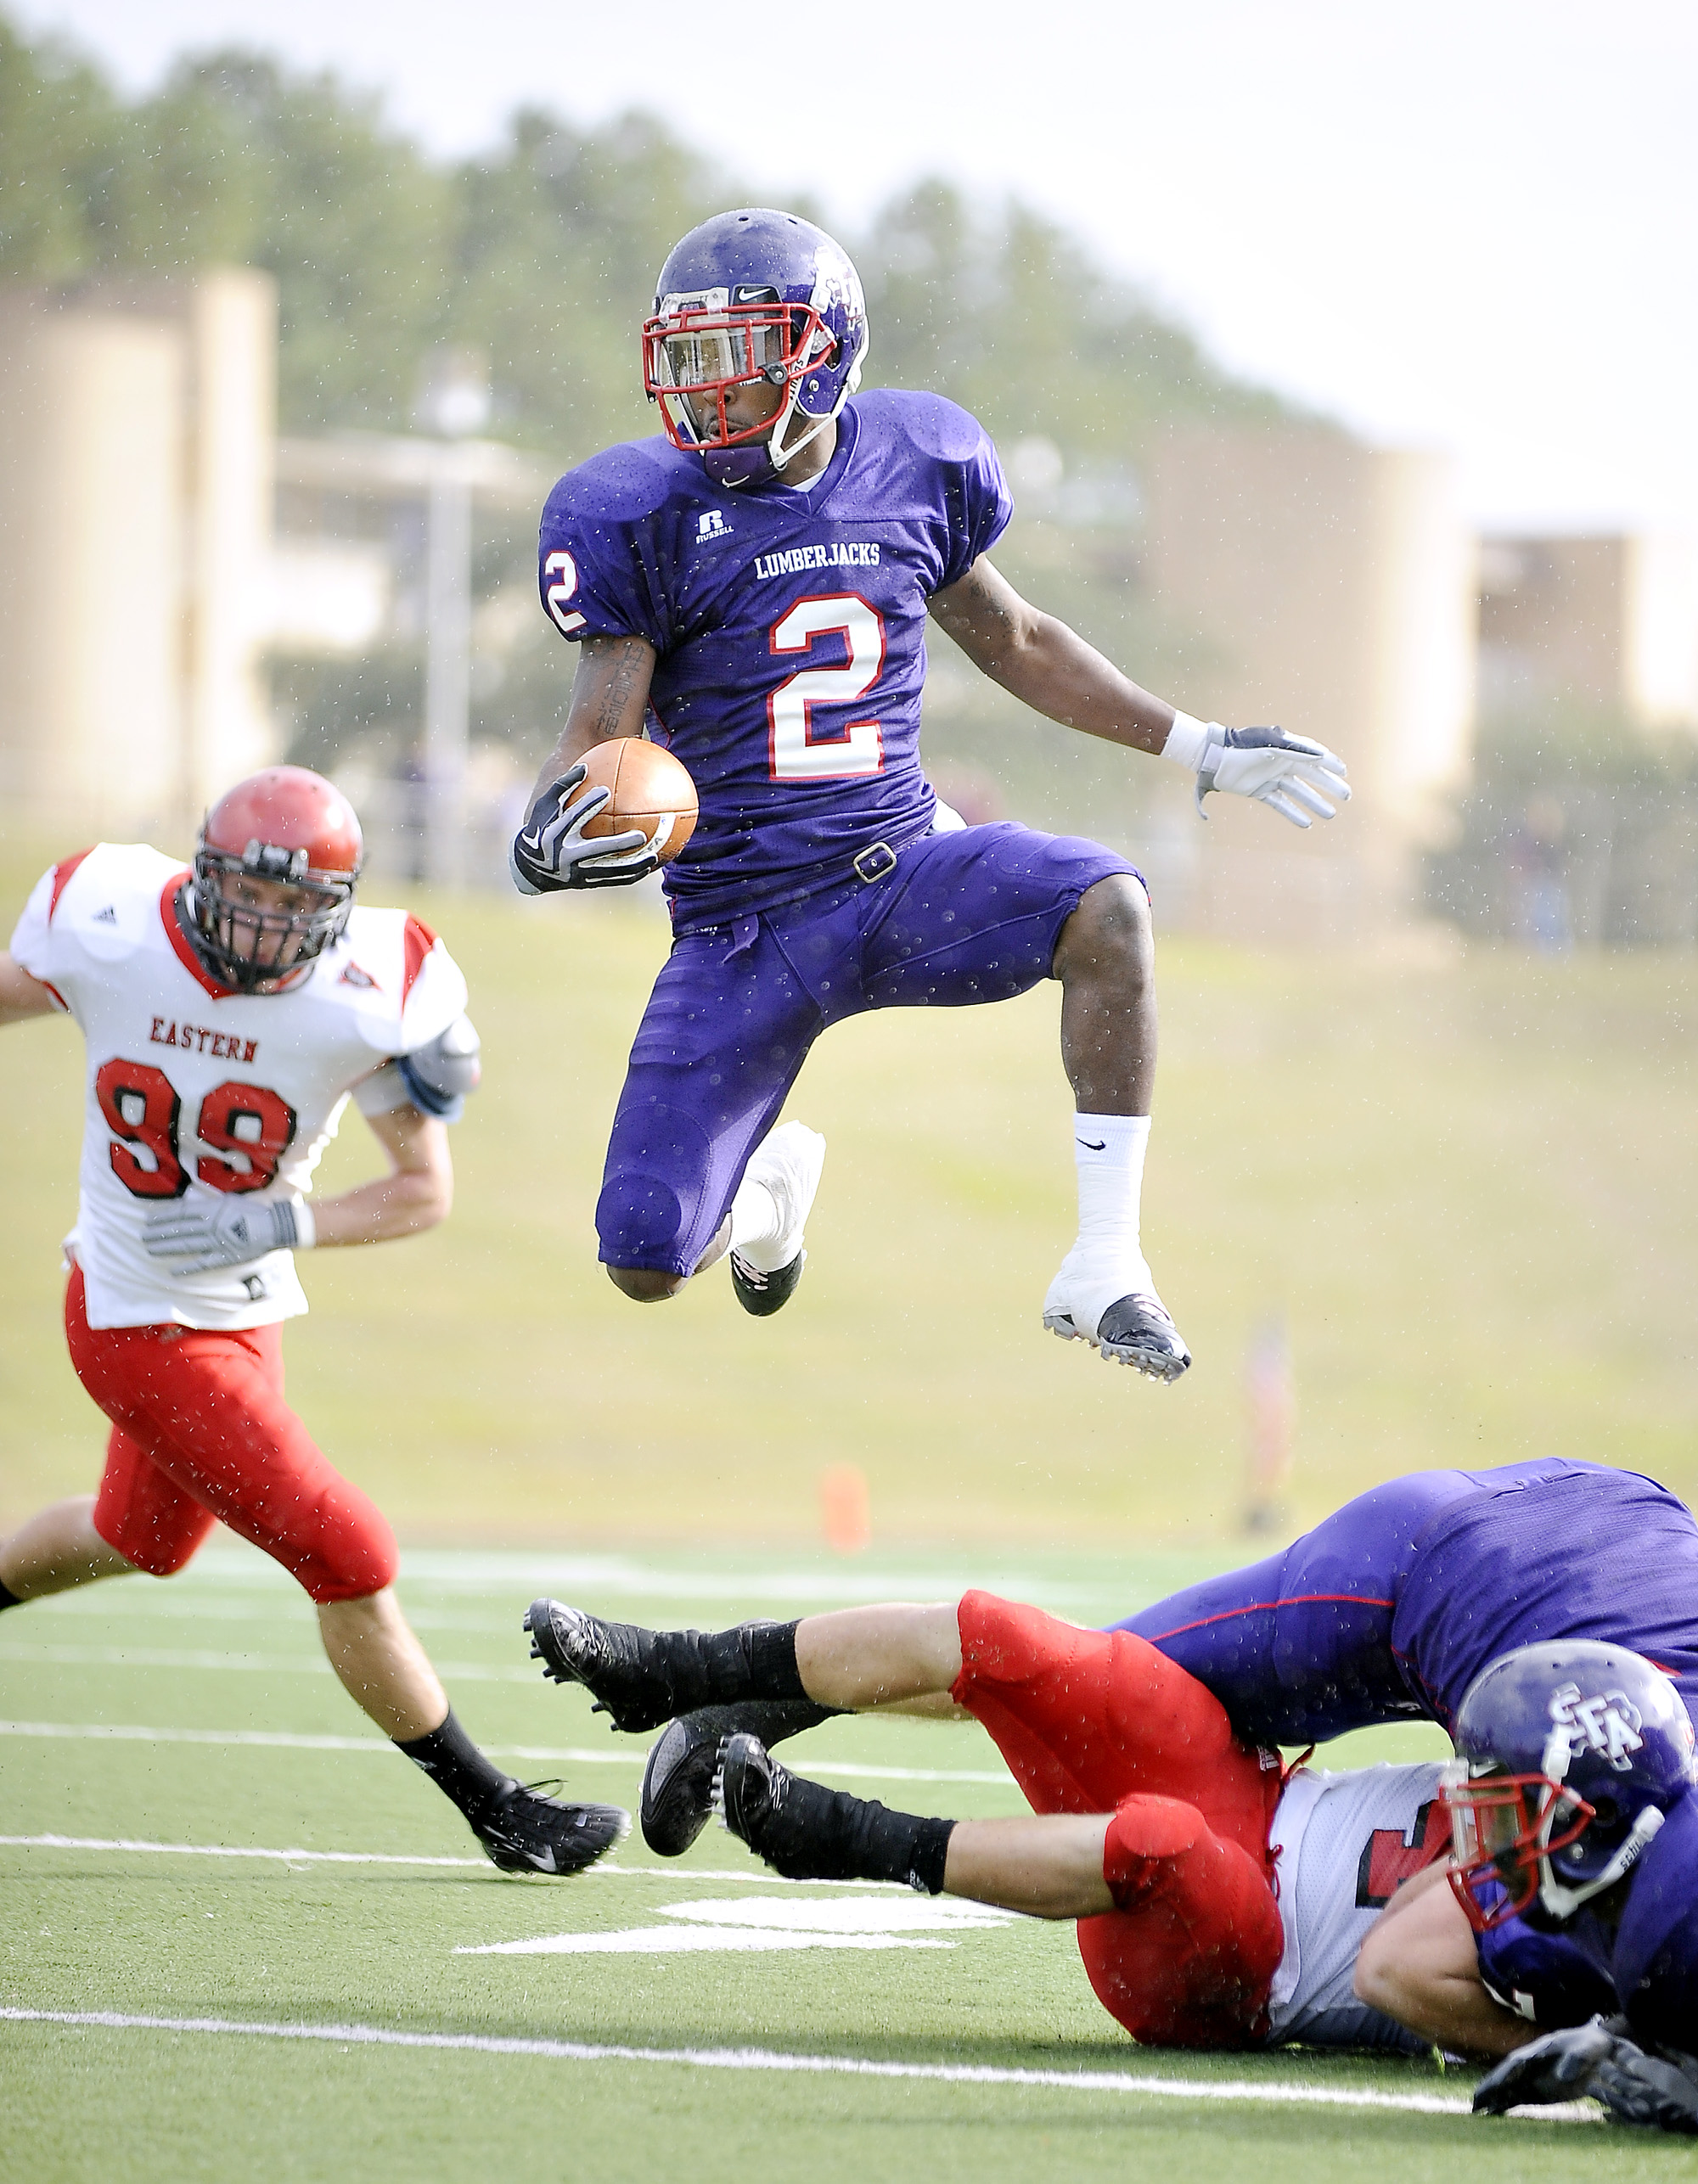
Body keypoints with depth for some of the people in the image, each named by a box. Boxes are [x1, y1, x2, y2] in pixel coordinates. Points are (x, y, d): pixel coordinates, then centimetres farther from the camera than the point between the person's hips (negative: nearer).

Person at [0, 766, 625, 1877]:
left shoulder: (369, 997, -18)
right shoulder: (104, 928, -21)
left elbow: (427, 1191, -11)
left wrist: (278, 1224, -23)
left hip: (244, 1312, 4)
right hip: (142, 1323, -4)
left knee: (140, 1538, 28)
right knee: (350, 1558, -7)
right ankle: (496, 1809, 7)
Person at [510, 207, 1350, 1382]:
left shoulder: (913, 468, 1)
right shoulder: (645, 516, -7)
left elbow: (1012, 640, 17)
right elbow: (604, 724, -8)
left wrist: (1200, 747, 18)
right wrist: (558, 825, -32)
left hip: (902, 869, 1)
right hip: (740, 921, -1)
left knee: (1105, 909, -31)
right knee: (648, 1268, -4)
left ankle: (1104, 1263, -20)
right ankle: (769, 1178, 36)